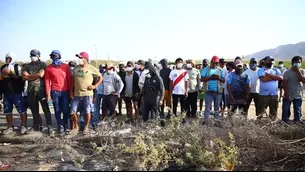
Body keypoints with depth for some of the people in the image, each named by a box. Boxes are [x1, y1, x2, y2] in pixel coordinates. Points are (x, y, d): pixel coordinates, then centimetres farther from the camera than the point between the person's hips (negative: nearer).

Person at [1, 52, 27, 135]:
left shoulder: (17, 67, -3)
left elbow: (21, 78, -12)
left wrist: (10, 74, -20)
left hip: (16, 92, -6)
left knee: (21, 109, -2)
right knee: (7, 110, 10)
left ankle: (23, 126, 9)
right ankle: (10, 126, 21)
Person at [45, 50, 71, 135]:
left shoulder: (66, 66, 3)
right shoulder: (48, 68, 4)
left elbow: (69, 79, 6)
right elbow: (47, 81, 3)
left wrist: (71, 91, 4)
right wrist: (48, 94, -2)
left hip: (65, 92, 0)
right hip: (54, 92, 0)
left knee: (66, 110, 1)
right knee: (57, 110, 5)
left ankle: (65, 125, 23)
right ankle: (60, 126, 18)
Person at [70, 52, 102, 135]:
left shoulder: (91, 68, -5)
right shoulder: (76, 68, 8)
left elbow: (100, 77, 3)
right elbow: (73, 80, 15)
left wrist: (95, 86, -6)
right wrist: (71, 91, 10)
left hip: (87, 94, -4)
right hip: (76, 94, 4)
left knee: (87, 112, 5)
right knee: (73, 111, 5)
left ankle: (86, 127, 24)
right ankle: (76, 126, 24)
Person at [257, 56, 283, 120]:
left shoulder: (276, 70, 12)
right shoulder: (261, 70, 0)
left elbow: (281, 77, -7)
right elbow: (264, 79, -18)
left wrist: (269, 75, -12)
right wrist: (275, 77, -6)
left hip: (274, 95, 4)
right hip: (263, 95, -4)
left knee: (273, 113, 13)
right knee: (260, 113, 0)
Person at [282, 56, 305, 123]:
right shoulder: (287, 72, -4)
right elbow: (284, 84, -8)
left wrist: (298, 72, -17)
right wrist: (287, 94, -15)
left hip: (298, 96, 2)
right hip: (288, 96, -2)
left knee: (298, 113, 9)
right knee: (285, 112, 5)